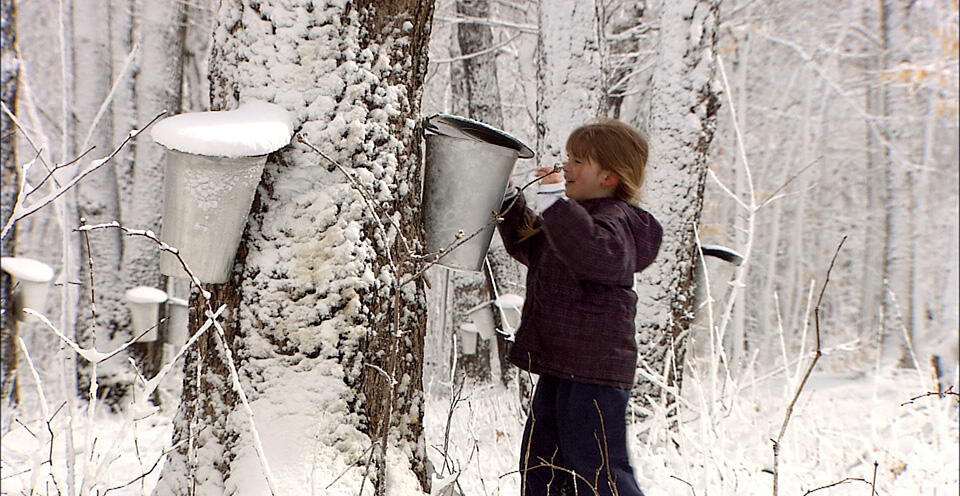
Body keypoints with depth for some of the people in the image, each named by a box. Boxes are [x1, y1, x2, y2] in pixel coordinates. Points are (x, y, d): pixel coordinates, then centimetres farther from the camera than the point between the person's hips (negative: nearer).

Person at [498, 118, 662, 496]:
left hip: (593, 371, -11)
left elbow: (599, 255, -40)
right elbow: (530, 249, 33)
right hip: (560, 369, 11)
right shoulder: (581, 217, 16)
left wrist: (555, 201, -37)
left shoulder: (614, 220, -15)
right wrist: (508, 199, 24)